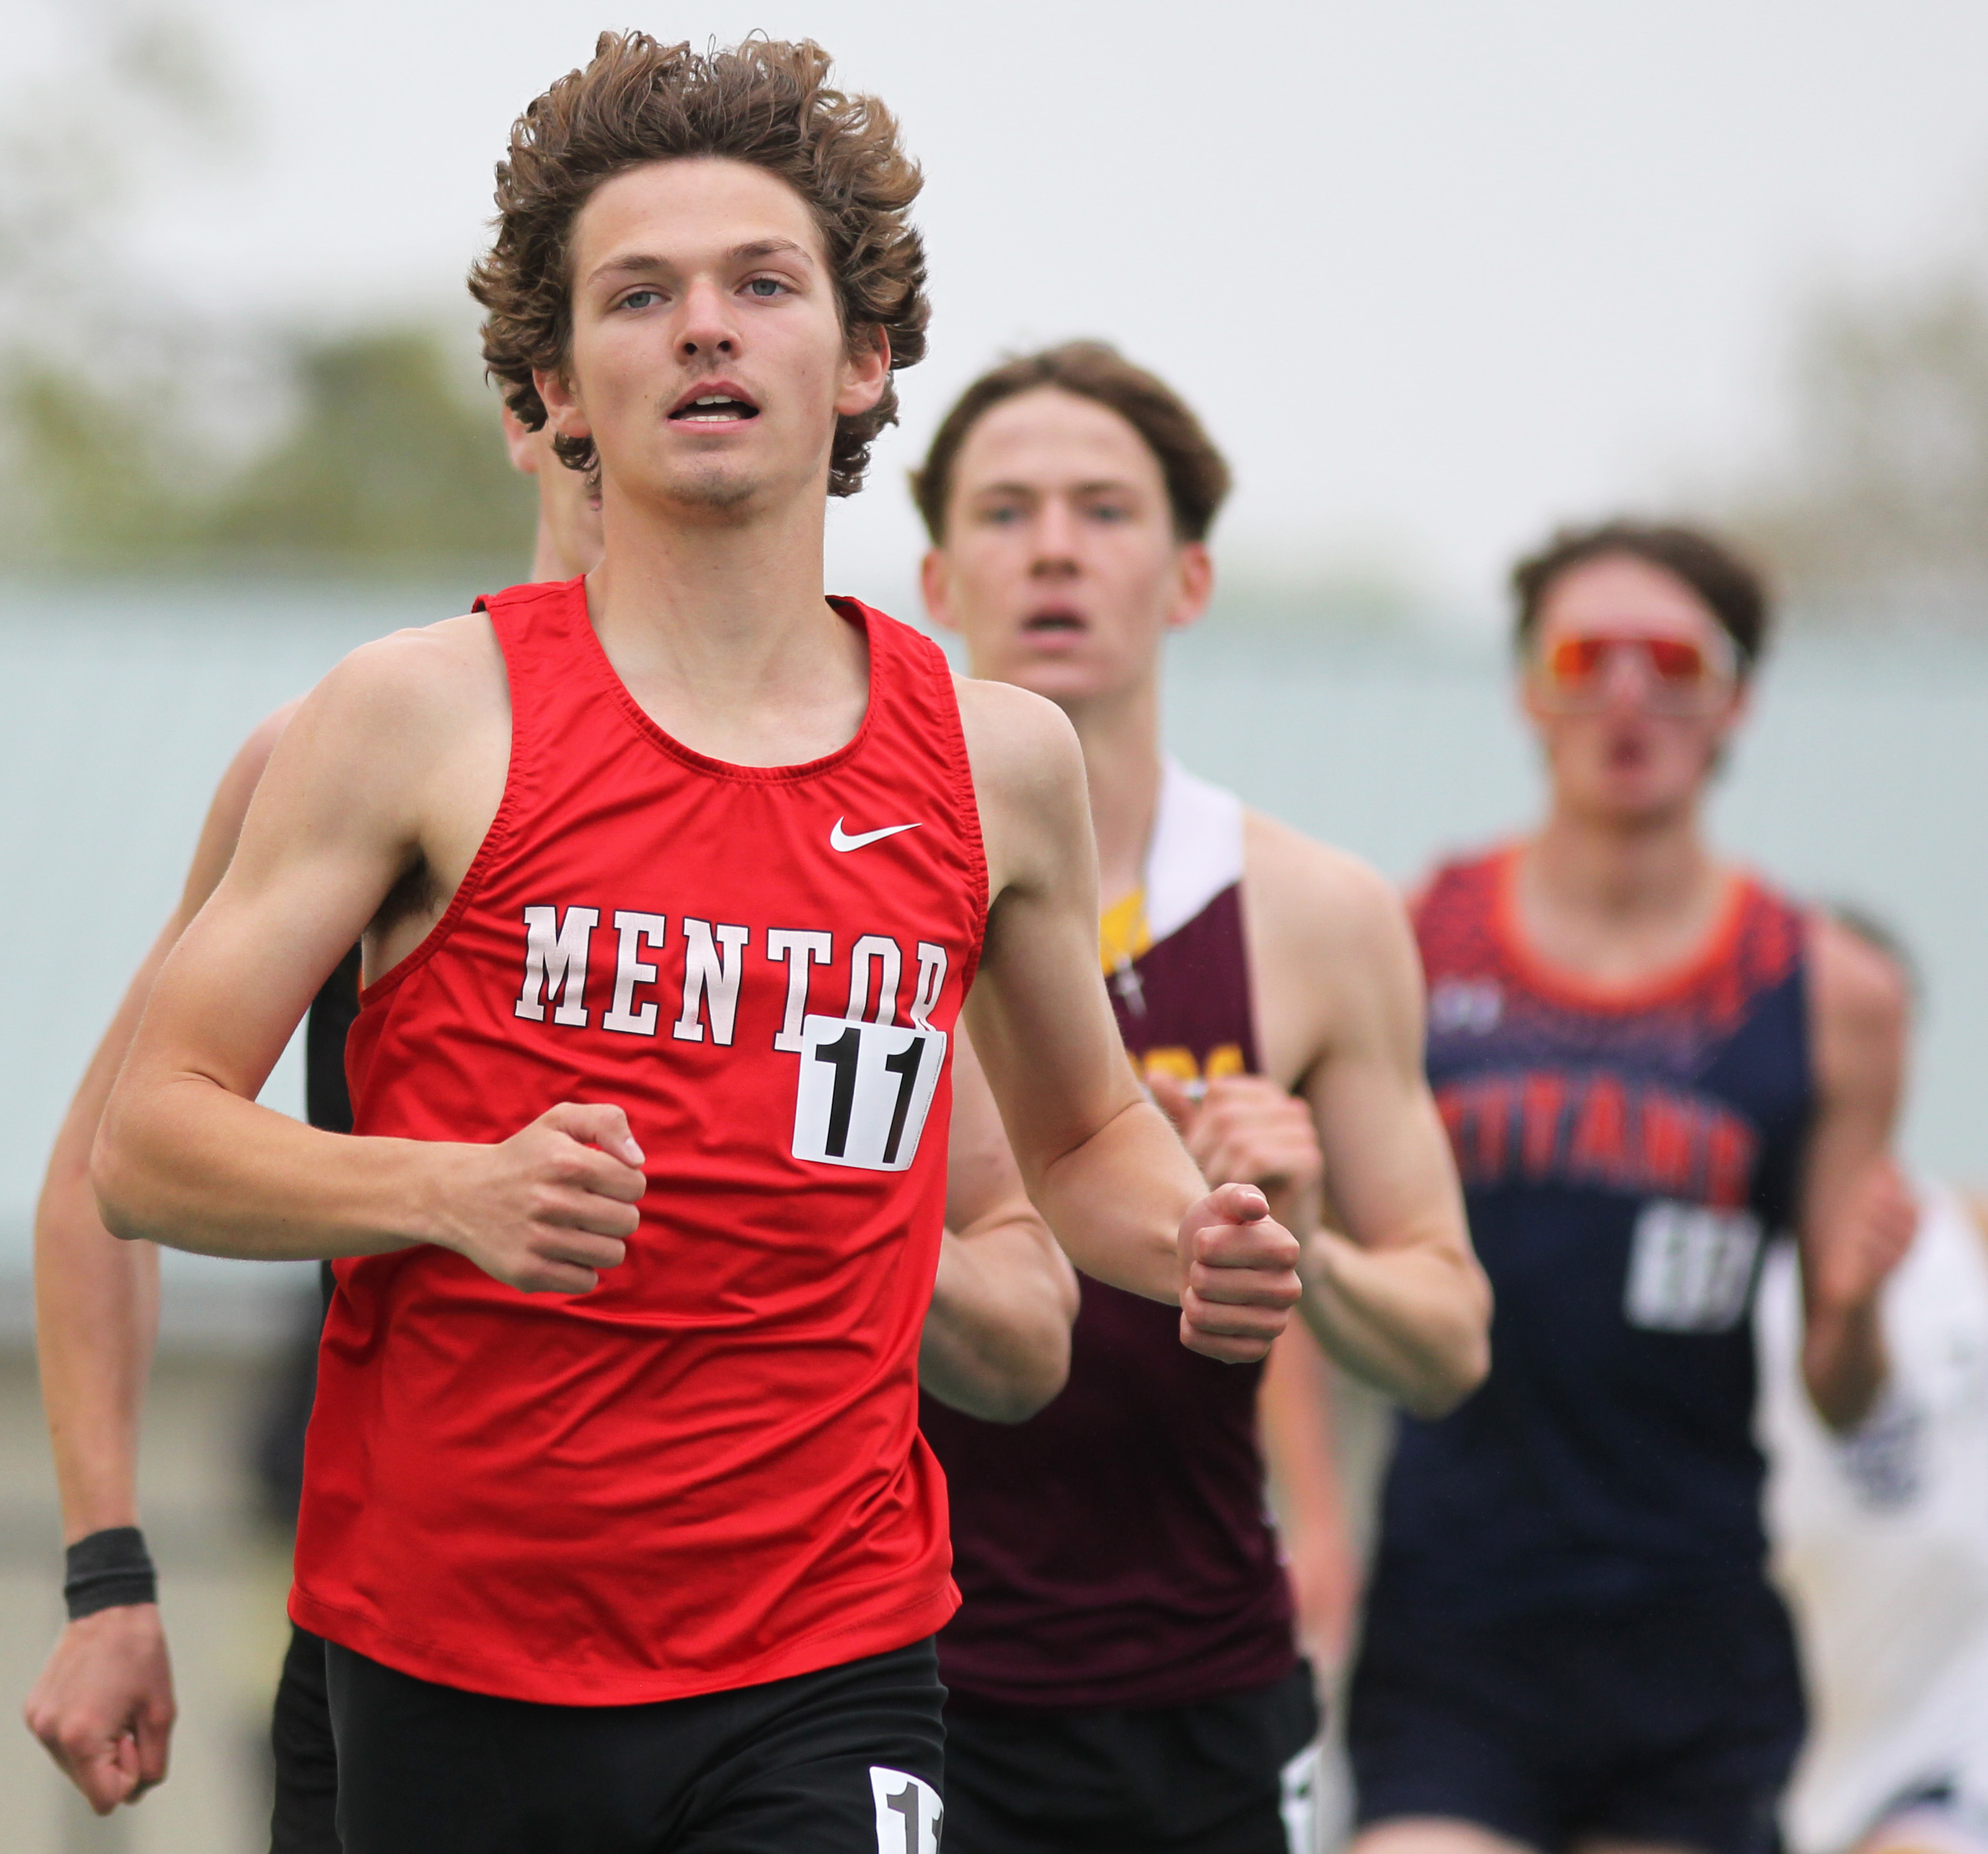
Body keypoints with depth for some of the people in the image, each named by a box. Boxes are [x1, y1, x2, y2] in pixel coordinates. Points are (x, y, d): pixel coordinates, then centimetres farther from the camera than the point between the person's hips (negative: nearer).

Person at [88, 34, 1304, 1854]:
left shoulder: (995, 759, 8)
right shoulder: (429, 715, -2)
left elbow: (1085, 1133, 25)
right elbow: (146, 1140, -3)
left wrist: (1192, 1243, 2)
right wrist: (457, 1190, -20)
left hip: (824, 1672, 1)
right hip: (450, 1669, -1)